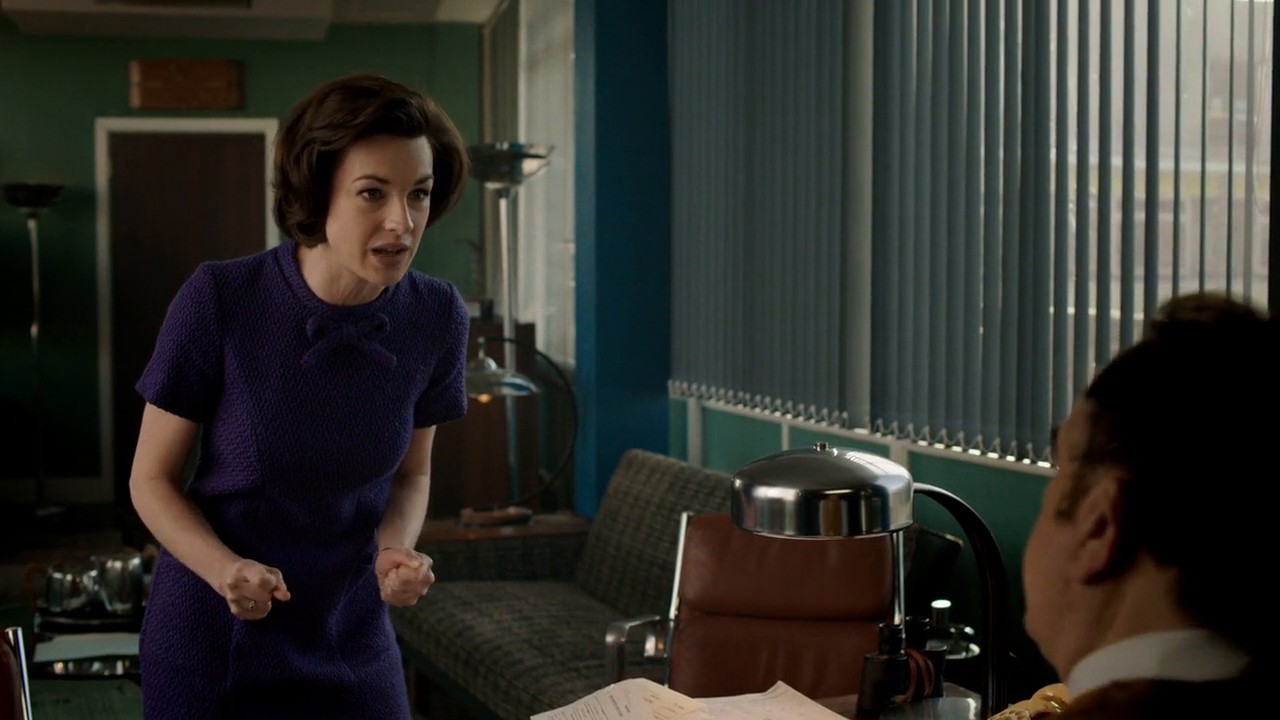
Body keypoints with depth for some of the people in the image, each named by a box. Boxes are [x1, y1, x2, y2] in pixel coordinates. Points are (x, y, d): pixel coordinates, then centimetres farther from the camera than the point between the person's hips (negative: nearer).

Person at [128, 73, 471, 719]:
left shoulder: (436, 316, -10)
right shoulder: (218, 300, -20)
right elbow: (151, 478, -10)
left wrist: (396, 549, -15)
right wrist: (224, 569, -27)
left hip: (352, 639, 3)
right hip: (212, 638, -2)